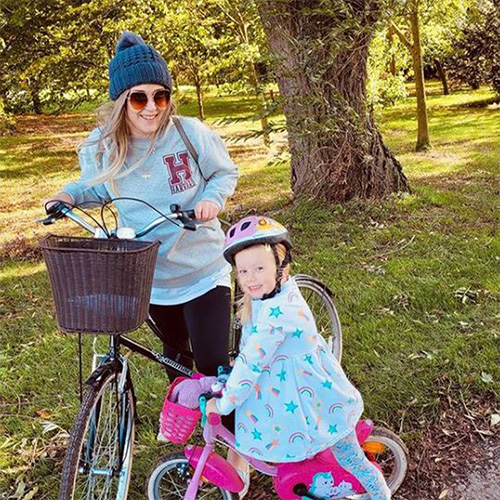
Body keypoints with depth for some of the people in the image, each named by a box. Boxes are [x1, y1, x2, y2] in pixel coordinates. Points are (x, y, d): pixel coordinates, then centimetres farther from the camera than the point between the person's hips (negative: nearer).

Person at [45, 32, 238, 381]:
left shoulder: (189, 132, -17)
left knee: (213, 365, -5)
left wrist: (213, 198, -22)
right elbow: (98, 188, 13)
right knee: (175, 352, 24)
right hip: (151, 279, 3)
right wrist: (70, 195, -7)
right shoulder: (101, 146, -9)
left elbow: (225, 172, -2)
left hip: (204, 274, -3)